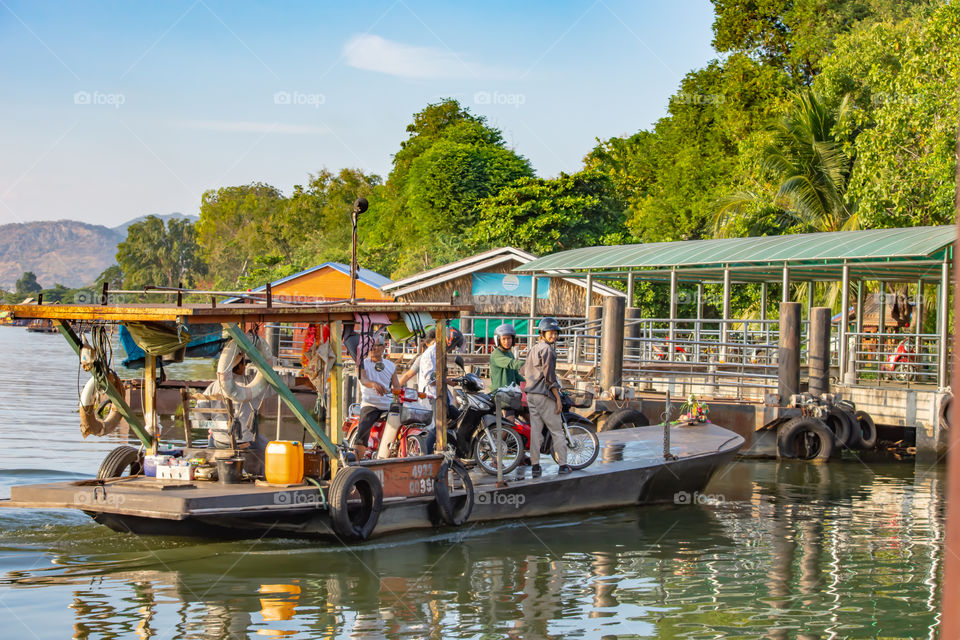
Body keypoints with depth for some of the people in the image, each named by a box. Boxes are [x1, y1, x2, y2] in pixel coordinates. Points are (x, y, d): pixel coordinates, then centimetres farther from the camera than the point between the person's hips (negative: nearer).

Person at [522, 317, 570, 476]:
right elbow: (549, 376, -17)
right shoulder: (547, 349, -12)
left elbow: (525, 371, 25)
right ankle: (563, 465, 1)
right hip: (544, 395, -8)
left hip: (531, 395, 8)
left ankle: (535, 466, 4)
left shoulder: (533, 349, 16)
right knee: (557, 430, 0)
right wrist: (558, 398, -14)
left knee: (535, 430, 7)